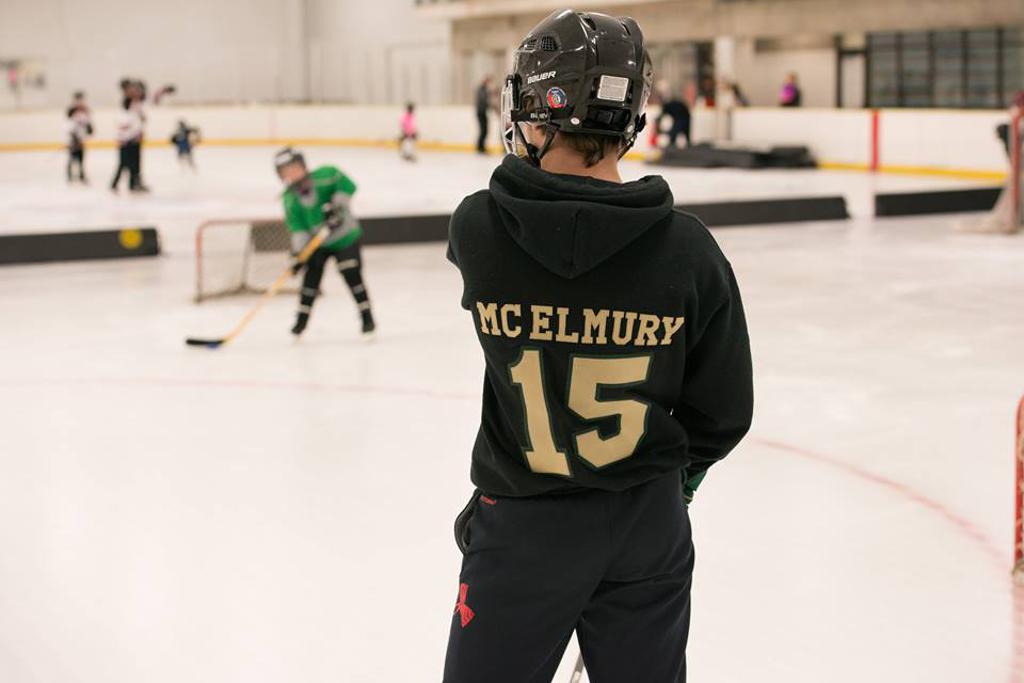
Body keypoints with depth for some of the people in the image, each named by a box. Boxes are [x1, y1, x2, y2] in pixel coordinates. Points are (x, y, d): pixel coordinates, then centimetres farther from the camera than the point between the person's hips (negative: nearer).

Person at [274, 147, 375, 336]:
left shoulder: (325, 175, -18)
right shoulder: (290, 199, -8)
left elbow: (347, 185, -22)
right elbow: (297, 226, -13)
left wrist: (336, 205, -33)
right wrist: (299, 250, -23)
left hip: (344, 236, -3)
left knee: (352, 276, -6)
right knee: (311, 277, -2)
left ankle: (367, 318, 5)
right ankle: (301, 320, 9)